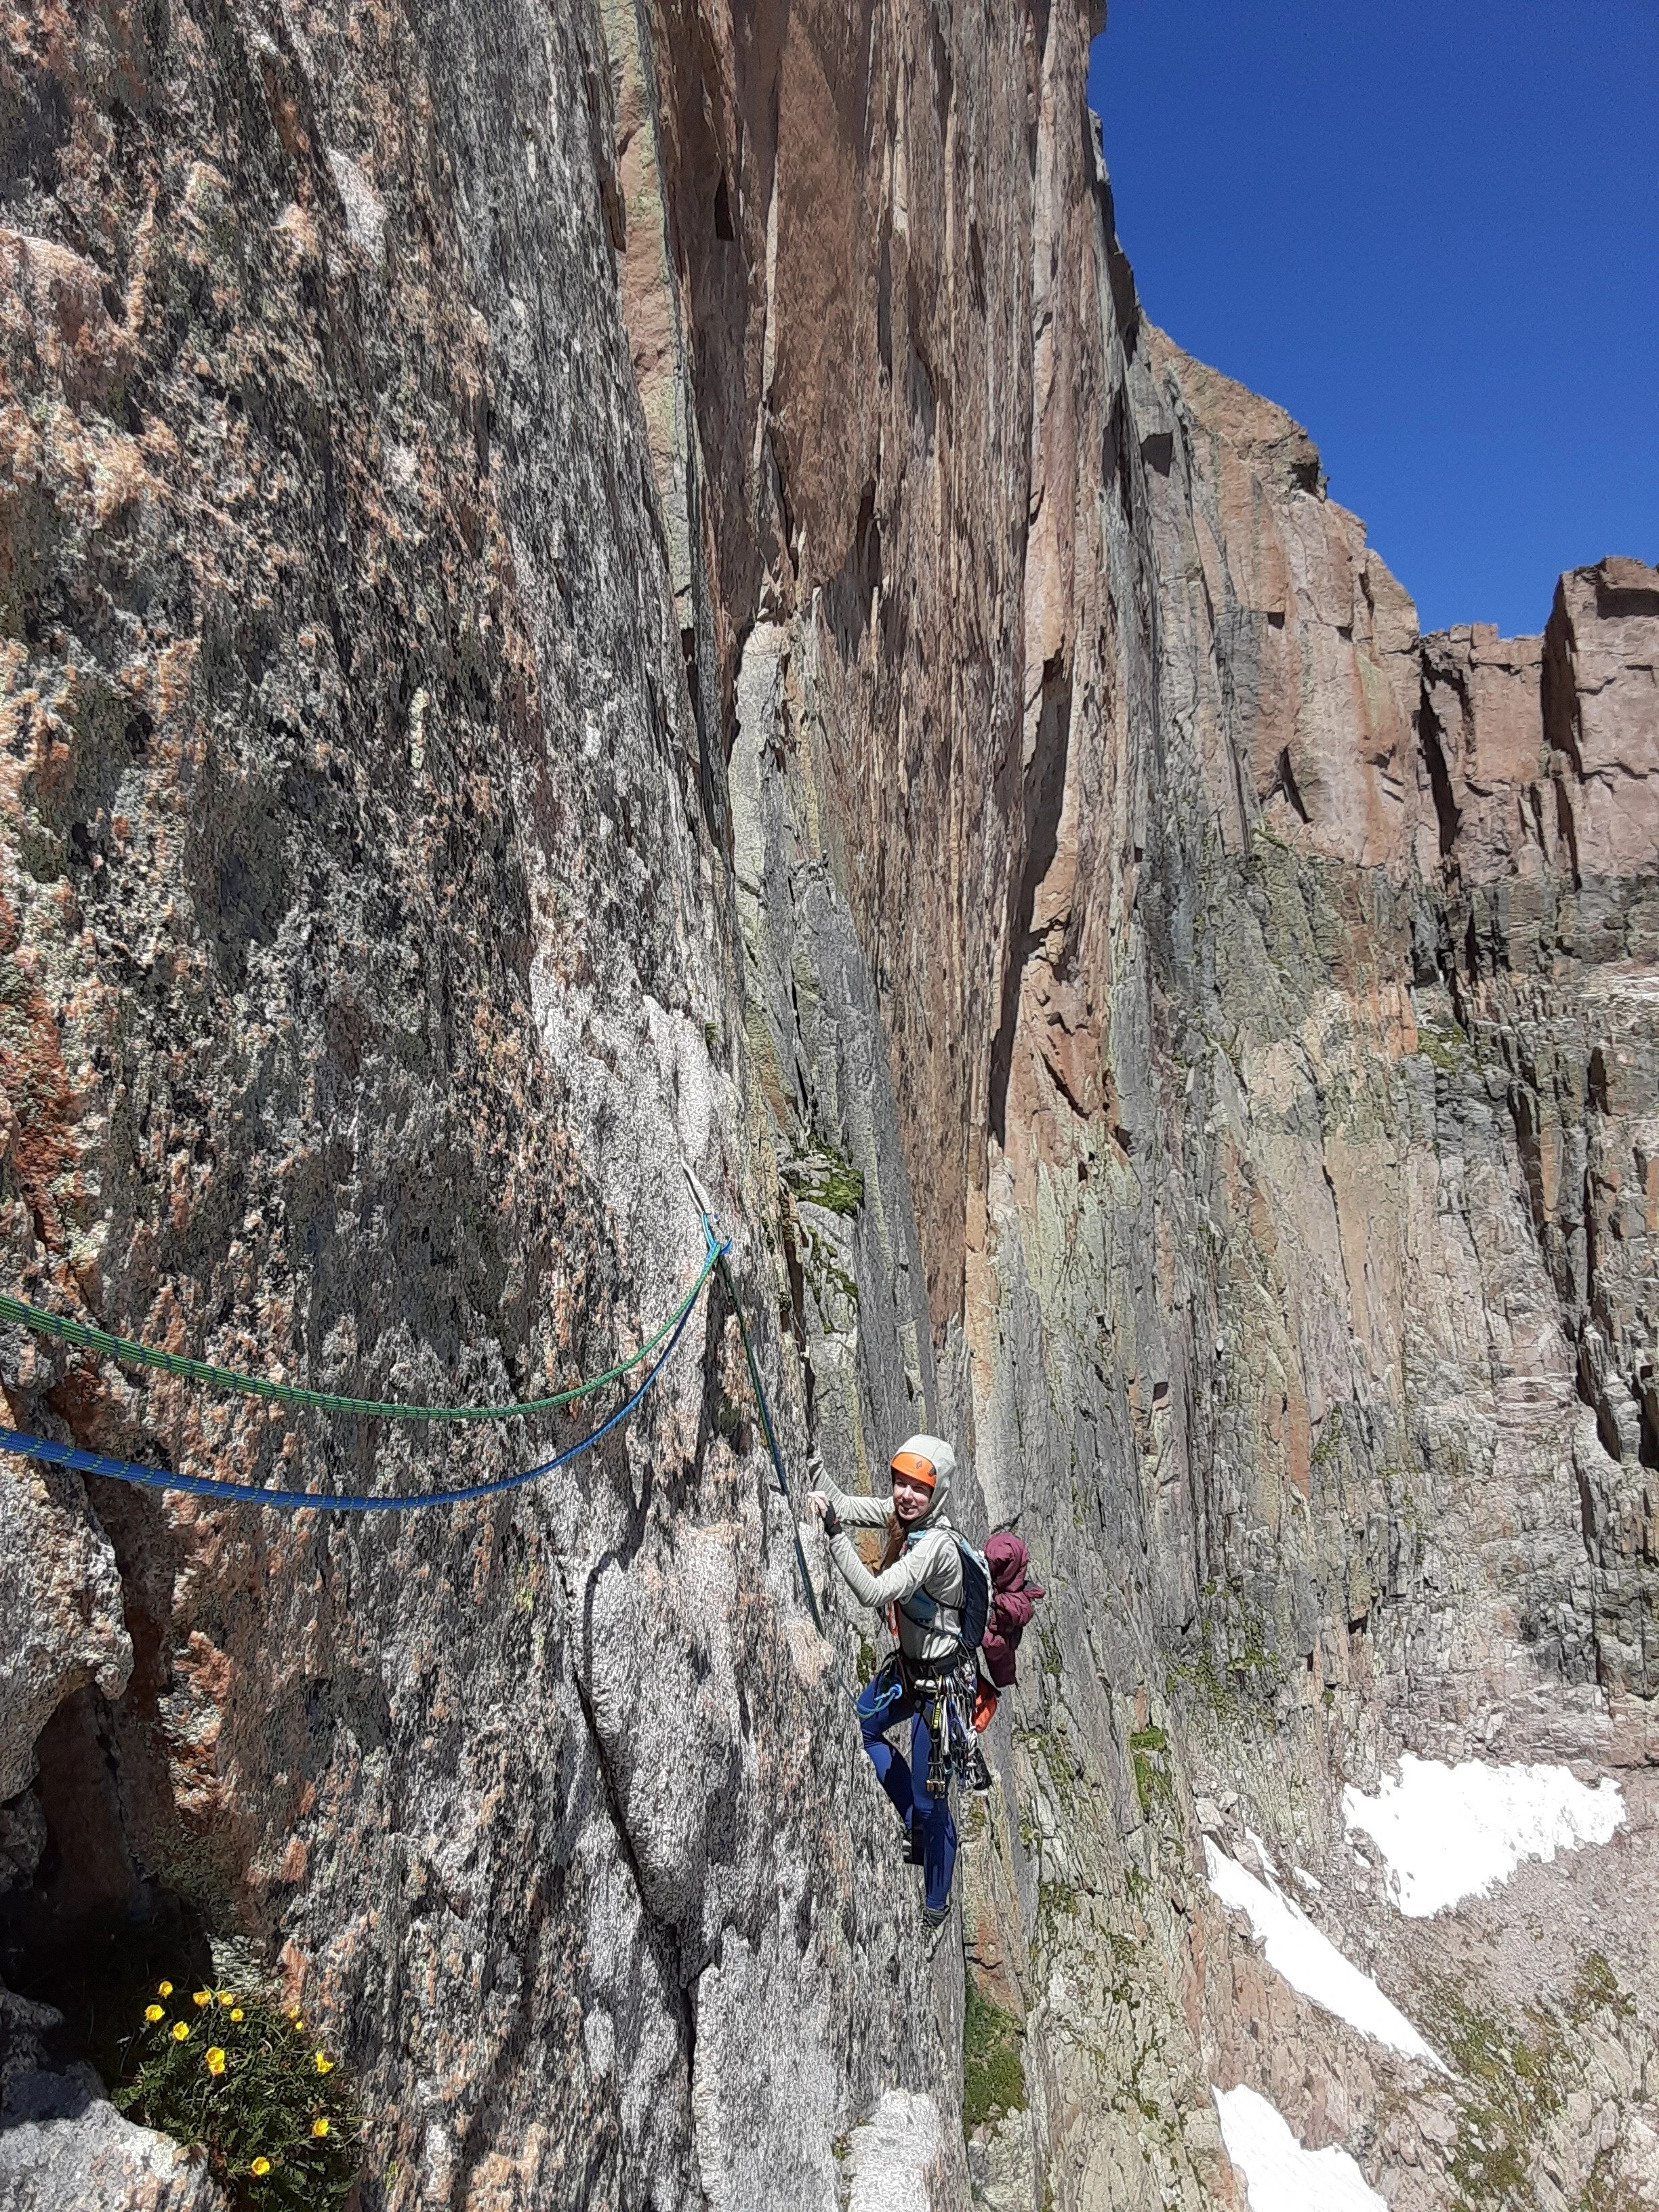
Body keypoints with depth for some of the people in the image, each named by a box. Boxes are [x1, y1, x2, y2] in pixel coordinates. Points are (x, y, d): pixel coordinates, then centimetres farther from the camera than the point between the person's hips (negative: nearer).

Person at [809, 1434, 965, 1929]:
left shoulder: (934, 1545, -31)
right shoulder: (900, 1516, -8)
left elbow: (874, 1593, -38)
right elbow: (845, 1504, 0)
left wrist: (835, 1533, -39)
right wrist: (823, 1496, -22)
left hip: (937, 1680, -9)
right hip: (907, 1664, 9)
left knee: (930, 1801, 5)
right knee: (861, 1725, 26)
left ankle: (936, 1905, 29)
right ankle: (917, 1830, 37)